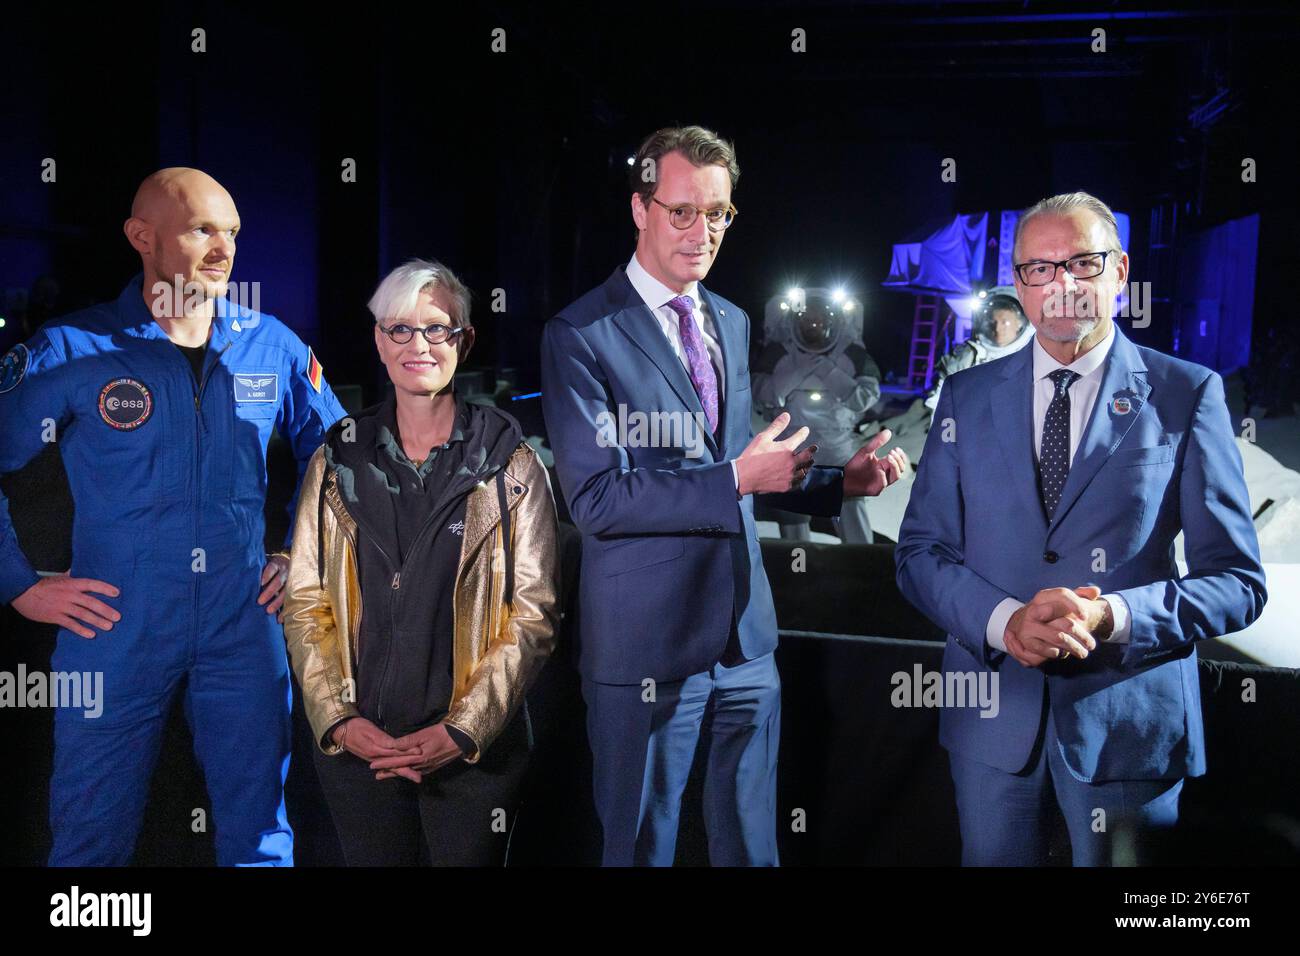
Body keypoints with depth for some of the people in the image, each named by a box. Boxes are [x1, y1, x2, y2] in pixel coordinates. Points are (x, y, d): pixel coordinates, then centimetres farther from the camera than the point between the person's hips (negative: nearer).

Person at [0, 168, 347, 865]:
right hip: (114, 636, -1)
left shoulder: (272, 348, 3)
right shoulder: (69, 352, -5)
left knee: (259, 833, 11)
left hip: (244, 631, 2)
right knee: (92, 840, 12)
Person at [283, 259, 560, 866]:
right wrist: (339, 719, -7)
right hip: (356, 746, 2)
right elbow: (304, 604, 4)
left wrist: (463, 731, -12)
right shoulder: (338, 461, 5)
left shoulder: (510, 464, -2)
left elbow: (533, 617, -5)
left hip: (474, 749, -2)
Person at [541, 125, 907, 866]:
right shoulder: (581, 336, -11)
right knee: (642, 846, 13)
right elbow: (594, 497, -19)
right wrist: (735, 480, -24)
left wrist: (839, 481, 2)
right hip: (646, 649, -6)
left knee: (751, 841, 20)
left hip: (747, 638, 6)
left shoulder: (733, 323, 11)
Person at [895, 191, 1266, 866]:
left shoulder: (1187, 395, -3)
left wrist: (1109, 615, -21)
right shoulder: (968, 397, 4)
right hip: (993, 714, 2)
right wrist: (1004, 621, -16)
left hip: (1131, 722, -1)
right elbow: (920, 553, 2)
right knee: (992, 859, 16)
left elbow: (1237, 581, -4)